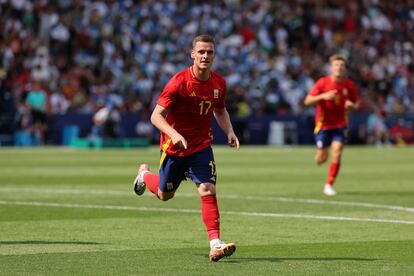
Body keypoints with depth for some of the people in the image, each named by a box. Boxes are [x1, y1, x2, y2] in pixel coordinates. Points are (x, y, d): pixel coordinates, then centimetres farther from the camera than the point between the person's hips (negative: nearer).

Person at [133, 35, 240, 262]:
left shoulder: (219, 83, -5)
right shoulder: (179, 82, -21)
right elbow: (156, 116, -20)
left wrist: (229, 132, -2)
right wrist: (174, 134, -37)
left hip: (202, 146, 3)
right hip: (174, 147, -2)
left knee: (208, 191, -17)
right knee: (165, 194, 17)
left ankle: (215, 244, -20)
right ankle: (144, 174, 51)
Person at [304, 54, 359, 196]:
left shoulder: (349, 85, -4)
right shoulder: (322, 82, -11)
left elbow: (356, 104, 9)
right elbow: (307, 101, -12)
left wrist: (351, 105, -16)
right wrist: (323, 96, -28)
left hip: (340, 124, 1)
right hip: (323, 124, -1)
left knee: (337, 154, -16)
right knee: (322, 159, 1)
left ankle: (329, 185, -6)